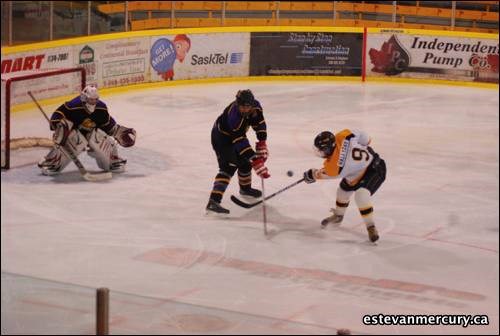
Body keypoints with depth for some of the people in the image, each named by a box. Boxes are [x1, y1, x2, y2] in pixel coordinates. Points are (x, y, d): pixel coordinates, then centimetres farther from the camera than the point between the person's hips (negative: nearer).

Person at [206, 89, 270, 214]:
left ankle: (245, 188, 46)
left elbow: (259, 123, -3)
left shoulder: (255, 106, -19)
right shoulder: (234, 116, -39)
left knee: (245, 162, 18)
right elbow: (240, 141, -39)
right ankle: (213, 201, -30)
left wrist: (262, 143, -9)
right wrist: (254, 159, -40)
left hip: (238, 134, 8)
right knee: (229, 166, -20)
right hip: (221, 137, -8)